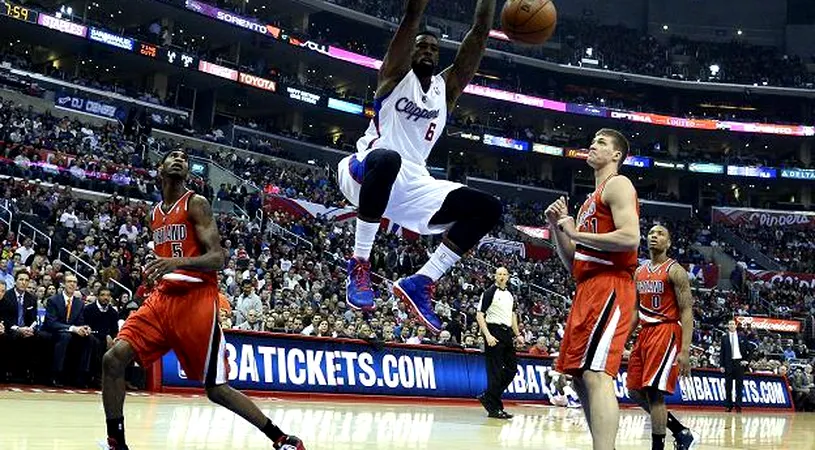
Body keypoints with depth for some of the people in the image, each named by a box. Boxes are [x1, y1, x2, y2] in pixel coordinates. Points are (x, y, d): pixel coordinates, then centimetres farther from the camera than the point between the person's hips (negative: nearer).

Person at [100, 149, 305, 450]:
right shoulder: (154, 214, 17)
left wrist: (179, 262, -28)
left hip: (197, 300, -6)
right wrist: (154, 272, 12)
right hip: (163, 297, 6)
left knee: (216, 389, -5)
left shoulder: (196, 204, -3)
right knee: (114, 359, -11)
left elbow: (217, 258, -12)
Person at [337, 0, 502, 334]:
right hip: (365, 172, -6)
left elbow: (479, 35, 9)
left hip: (413, 184, 6)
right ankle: (359, 264, -30)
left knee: (487, 209, -8)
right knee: (387, 158, -43)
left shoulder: (446, 87, 17)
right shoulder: (396, 75, 4)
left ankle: (421, 283, -8)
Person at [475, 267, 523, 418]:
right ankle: (494, 408, 0)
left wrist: (517, 334, 17)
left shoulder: (509, 294, 16)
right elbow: (479, 315, -10)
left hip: (507, 333, 8)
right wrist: (487, 335, -20)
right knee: (495, 371, -6)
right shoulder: (490, 292, -5)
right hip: (494, 333, -8)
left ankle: (488, 397, 17)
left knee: (512, 368, 6)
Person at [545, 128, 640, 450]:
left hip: (609, 288, -10)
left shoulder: (618, 185, -1)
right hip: (587, 291, 10)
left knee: (596, 375, -20)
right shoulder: (592, 200, 26)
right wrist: (558, 227, 11)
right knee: (581, 377, 10)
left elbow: (631, 238, -19)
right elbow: (573, 264, 25)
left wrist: (576, 233, -12)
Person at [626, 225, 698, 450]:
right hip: (645, 333, 8)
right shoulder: (639, 272, 14)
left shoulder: (675, 271, -8)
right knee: (636, 391, 9)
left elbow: (686, 312, -13)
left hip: (667, 333, -8)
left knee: (654, 391, -15)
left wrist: (685, 351, -21)